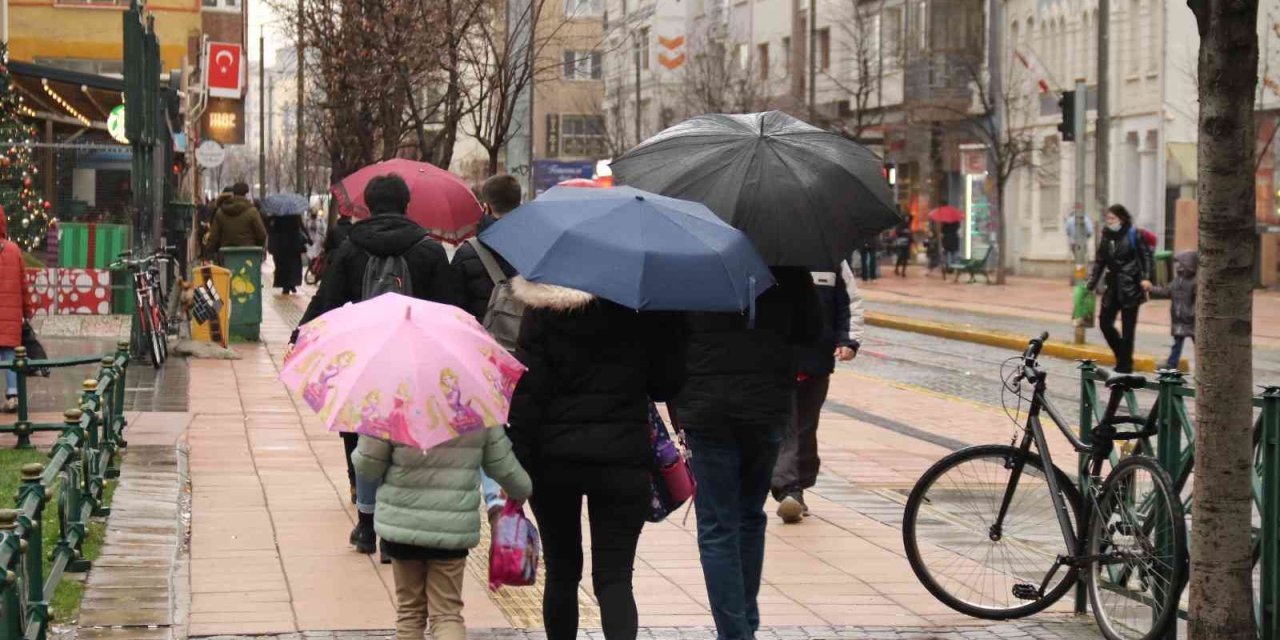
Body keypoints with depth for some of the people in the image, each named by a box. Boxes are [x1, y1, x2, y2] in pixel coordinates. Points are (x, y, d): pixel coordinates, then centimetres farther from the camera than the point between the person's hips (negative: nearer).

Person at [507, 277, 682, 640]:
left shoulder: (544, 308, -4)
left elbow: (526, 389, -9)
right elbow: (666, 385, 2)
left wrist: (516, 467, -7)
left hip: (554, 459, 0)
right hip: (623, 457, 0)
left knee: (561, 573, 15)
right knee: (614, 578, -2)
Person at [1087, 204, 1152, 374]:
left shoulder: (1133, 234, -6)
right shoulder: (1106, 236, 10)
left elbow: (1145, 256, -9)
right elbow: (1099, 262, 14)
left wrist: (1145, 278, -22)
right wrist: (1091, 285, 13)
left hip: (1130, 287, -6)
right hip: (1112, 286, 6)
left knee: (1127, 327, -1)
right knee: (1105, 322, 2)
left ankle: (1125, 365, 7)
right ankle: (1123, 357, 20)